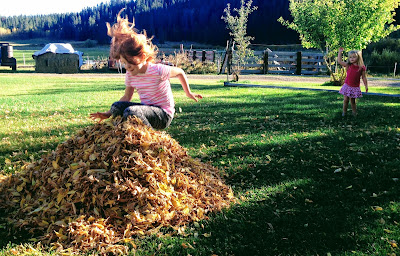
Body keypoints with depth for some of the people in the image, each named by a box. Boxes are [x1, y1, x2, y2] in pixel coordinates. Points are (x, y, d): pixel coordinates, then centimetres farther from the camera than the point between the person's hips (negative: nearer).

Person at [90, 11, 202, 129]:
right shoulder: (130, 74, 1)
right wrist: (108, 114, 2)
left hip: (163, 115, -7)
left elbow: (180, 72, -3)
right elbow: (126, 97, 11)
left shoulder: (158, 71, -19)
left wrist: (188, 93, 10)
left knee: (131, 111, -33)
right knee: (116, 106, -18)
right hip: (147, 109, 7)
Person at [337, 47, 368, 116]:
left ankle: (354, 112, 21)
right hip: (347, 86, 1)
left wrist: (366, 86, 2)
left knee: (353, 100, 7)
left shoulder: (362, 68, -3)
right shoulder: (348, 65, -1)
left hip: (355, 87, -1)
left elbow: (364, 77, 3)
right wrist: (340, 52, -2)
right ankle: (344, 112, 15)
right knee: (346, 100, 3)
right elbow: (339, 61, -3)